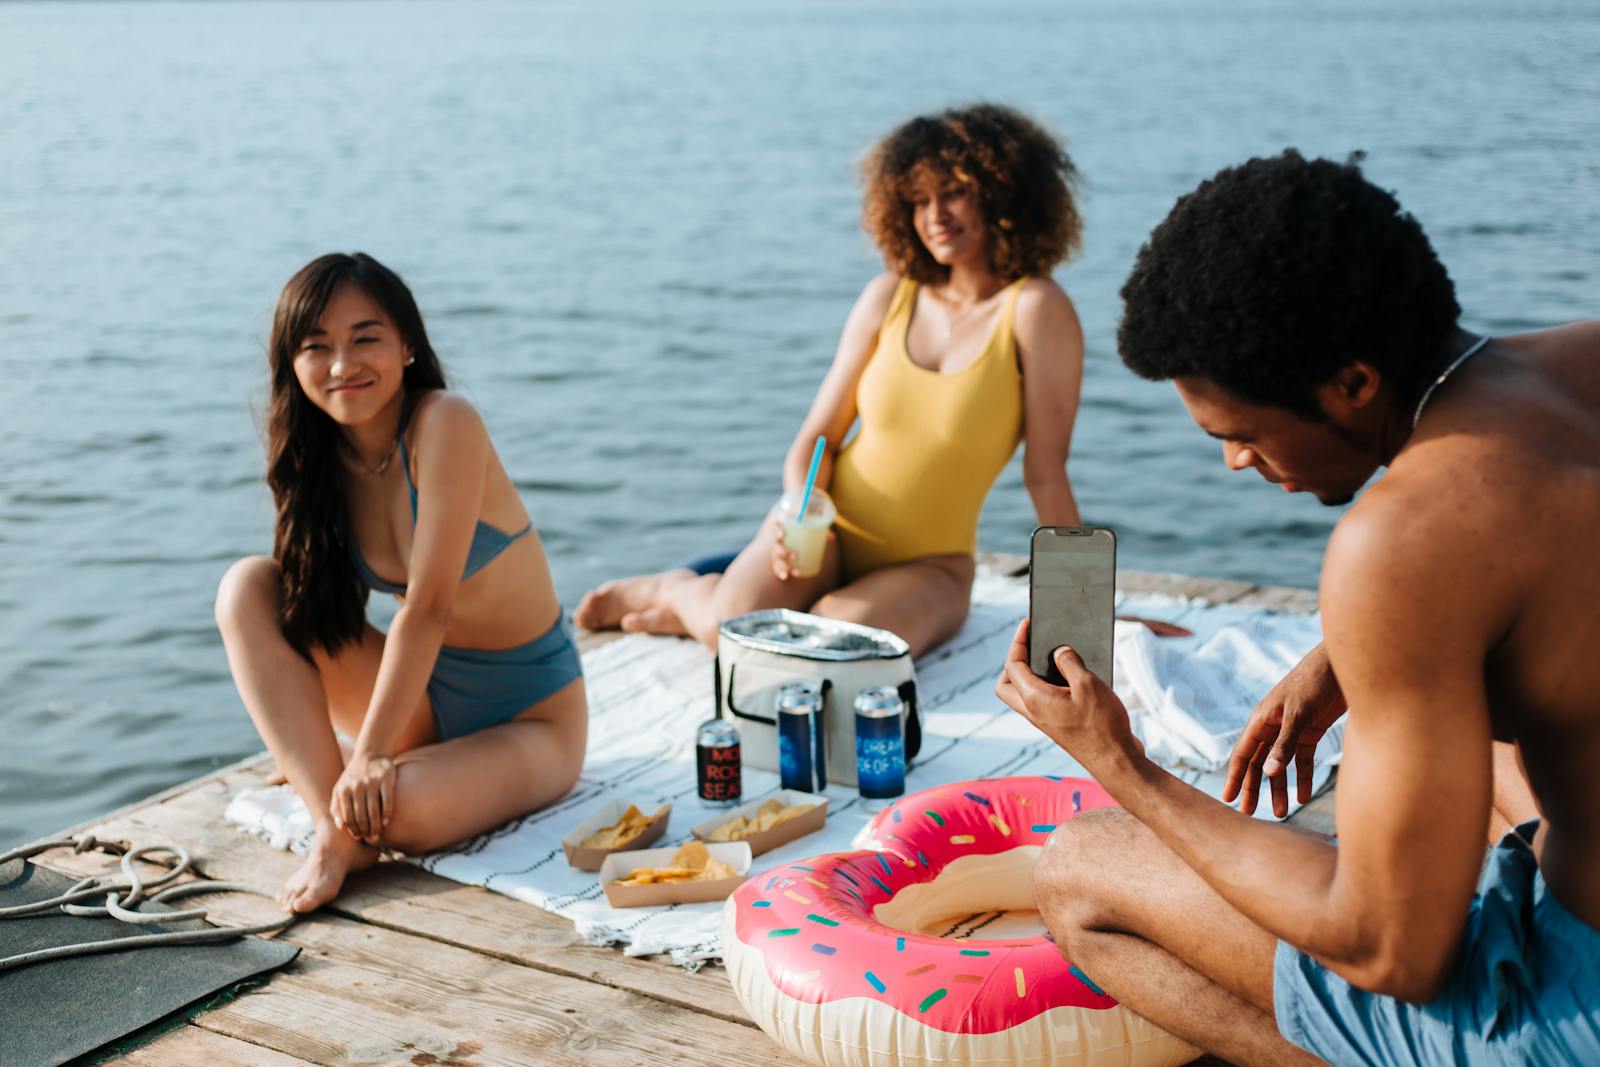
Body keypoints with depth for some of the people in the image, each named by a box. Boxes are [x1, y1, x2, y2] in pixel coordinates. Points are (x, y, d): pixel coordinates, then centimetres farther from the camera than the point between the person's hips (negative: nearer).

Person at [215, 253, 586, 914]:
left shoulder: (445, 425, -22)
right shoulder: (320, 456, -2)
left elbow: (428, 608, -24)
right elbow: (327, 616, 4)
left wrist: (371, 754, -22)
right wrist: (303, 746, -3)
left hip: (528, 720, -7)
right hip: (425, 700, 7)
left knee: (395, 812, -36)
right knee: (247, 585, -11)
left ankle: (354, 826, 1)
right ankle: (334, 826, -16)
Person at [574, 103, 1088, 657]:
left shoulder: (1035, 308, -13)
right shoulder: (891, 296, 1)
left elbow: (1046, 477, -13)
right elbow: (816, 438, 3)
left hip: (927, 566, -2)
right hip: (829, 530, 2)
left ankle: (701, 610, -3)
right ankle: (681, 591, 9)